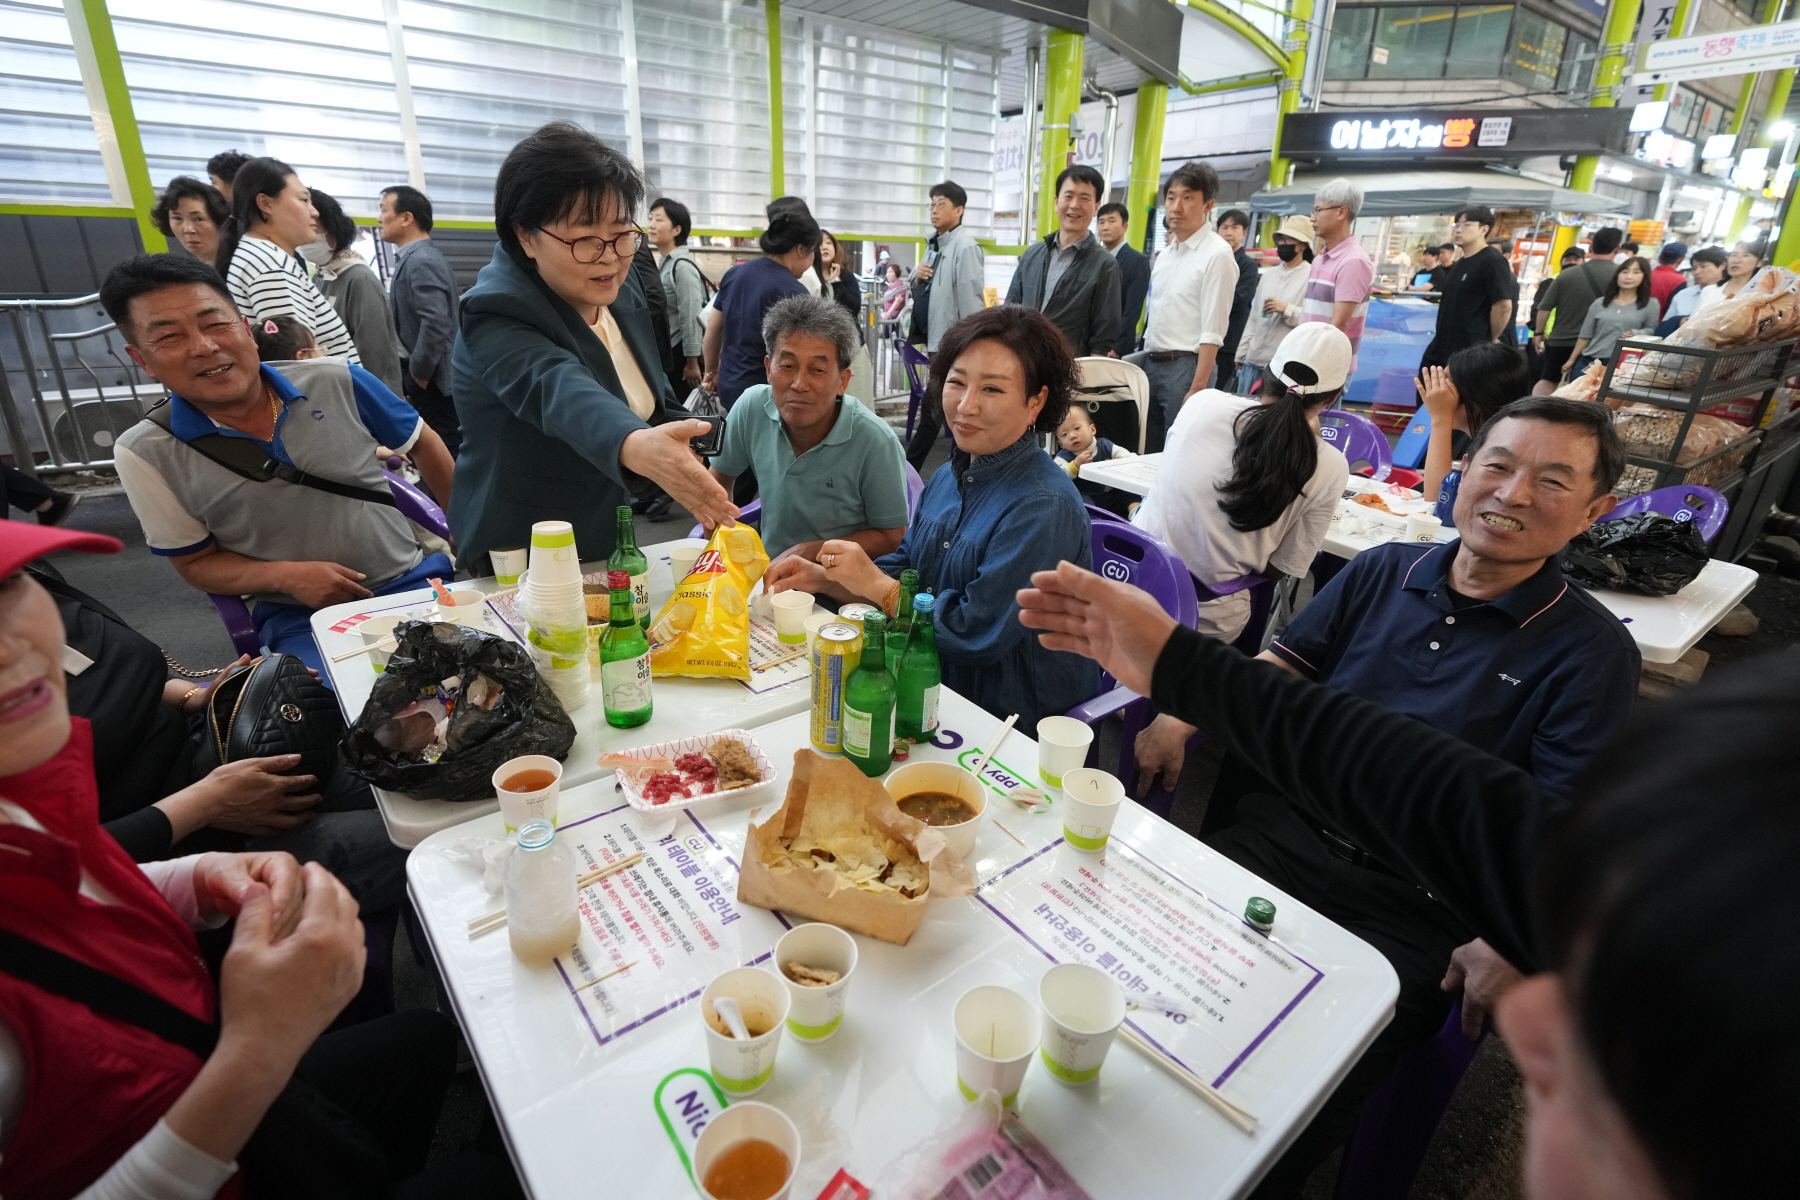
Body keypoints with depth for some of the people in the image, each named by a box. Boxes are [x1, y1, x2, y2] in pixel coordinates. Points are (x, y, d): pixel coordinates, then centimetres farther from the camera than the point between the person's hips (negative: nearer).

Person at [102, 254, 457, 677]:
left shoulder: (338, 382, -4)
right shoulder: (145, 455, -4)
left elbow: (423, 445, 11)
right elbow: (195, 562, 6)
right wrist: (285, 575, -14)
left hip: (413, 581, 2)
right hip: (299, 619, -1)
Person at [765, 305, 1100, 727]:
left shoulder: (1045, 508, -23)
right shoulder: (948, 478, 5)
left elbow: (975, 633, -24)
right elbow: (905, 569, 12)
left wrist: (873, 584, -15)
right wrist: (824, 578, -4)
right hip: (944, 686, 7)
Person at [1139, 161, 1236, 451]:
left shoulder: (1217, 253, -9)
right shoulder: (1166, 250, 14)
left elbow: (1213, 332, -15)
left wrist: (1197, 388, -20)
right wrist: (1146, 359, 12)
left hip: (1185, 366, -7)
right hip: (1150, 363, 7)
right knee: (1147, 452, 11)